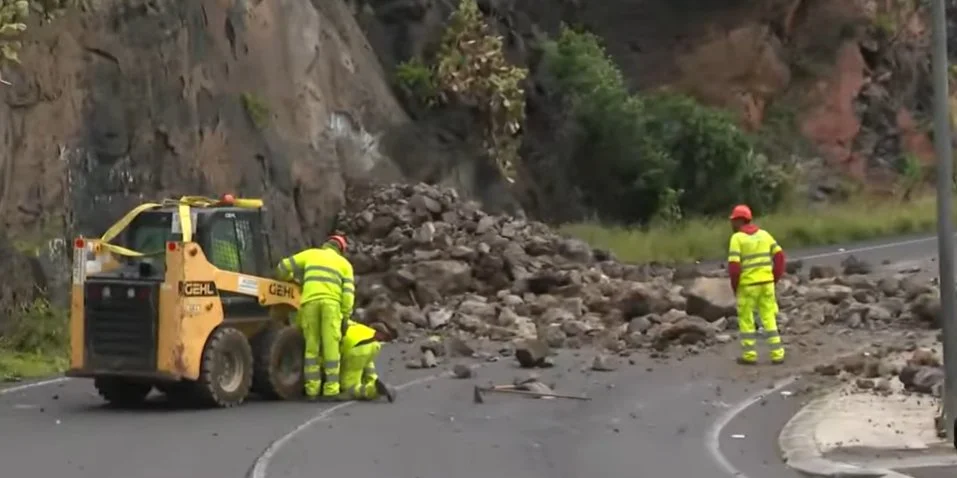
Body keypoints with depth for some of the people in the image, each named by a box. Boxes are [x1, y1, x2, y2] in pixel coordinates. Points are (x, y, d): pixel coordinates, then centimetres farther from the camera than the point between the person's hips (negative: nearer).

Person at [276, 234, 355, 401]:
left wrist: (287, 278, 45)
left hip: (310, 301, 1)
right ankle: (331, 390, -7)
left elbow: (283, 267, 23)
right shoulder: (344, 264, 21)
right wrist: (346, 317, 9)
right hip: (331, 302, -1)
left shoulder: (310, 254, 24)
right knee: (331, 347, -2)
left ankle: (312, 390, 3)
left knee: (312, 347, 6)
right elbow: (348, 292, 8)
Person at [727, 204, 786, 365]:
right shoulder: (763, 234, 7)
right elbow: (779, 255, 3)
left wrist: (734, 286, -4)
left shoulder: (737, 238, -9)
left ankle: (749, 355, 10)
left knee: (746, 320, 9)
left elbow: (733, 265, -16)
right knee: (769, 319, 9)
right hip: (766, 283, 5)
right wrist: (775, 278, 9)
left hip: (748, 285, -5)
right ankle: (777, 354, 5)